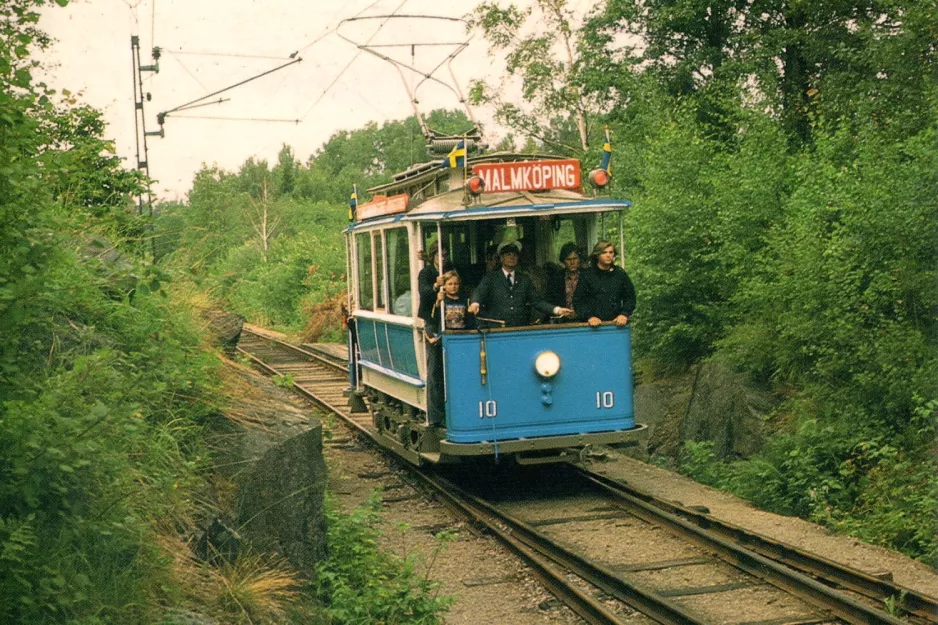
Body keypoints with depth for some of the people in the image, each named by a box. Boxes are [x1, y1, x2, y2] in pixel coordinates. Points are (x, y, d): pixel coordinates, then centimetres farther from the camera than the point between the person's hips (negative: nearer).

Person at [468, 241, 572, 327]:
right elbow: (480, 292, -7)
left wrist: (557, 310, -1)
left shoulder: (525, 280, 19)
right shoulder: (491, 278, 9)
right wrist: (475, 304, -31)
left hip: (521, 330, 3)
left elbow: (536, 301, 14)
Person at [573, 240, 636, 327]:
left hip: (615, 323, 2)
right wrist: (589, 316, -12)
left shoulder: (620, 274, 11)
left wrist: (624, 314, -2)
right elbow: (578, 300, 2)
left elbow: (630, 297, 14)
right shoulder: (587, 275, 4)